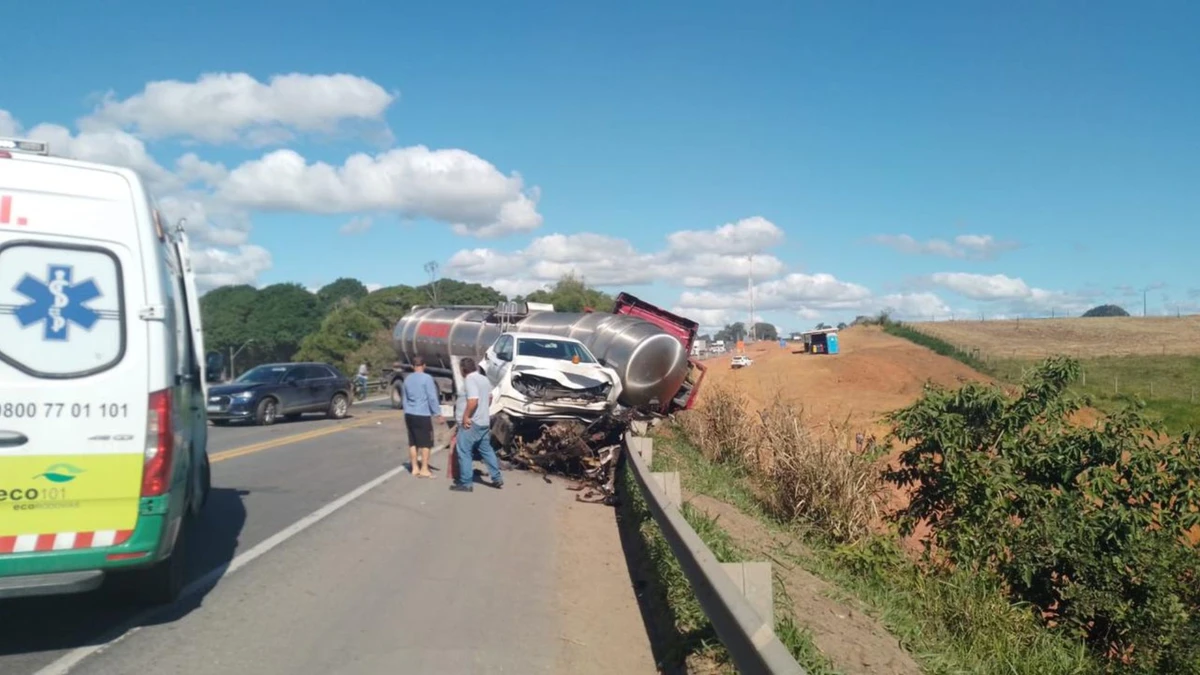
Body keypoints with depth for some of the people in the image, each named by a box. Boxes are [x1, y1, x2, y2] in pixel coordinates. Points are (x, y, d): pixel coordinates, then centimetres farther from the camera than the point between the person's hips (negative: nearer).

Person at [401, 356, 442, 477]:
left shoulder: (407, 379, 11)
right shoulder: (427, 378, -10)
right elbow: (432, 398, -12)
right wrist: (437, 413, -6)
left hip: (410, 414, 7)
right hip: (422, 415, -7)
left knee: (413, 442, 12)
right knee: (426, 443, 0)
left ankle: (415, 468, 16)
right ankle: (424, 469, 0)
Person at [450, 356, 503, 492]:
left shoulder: (469, 380, -16)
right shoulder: (484, 379, 12)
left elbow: (473, 401, -28)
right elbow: (489, 397, 25)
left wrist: (466, 417, -20)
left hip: (471, 423, -9)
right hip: (484, 421, 9)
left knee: (464, 452, -1)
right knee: (486, 450, 17)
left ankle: (465, 483, 0)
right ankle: (497, 478, 18)